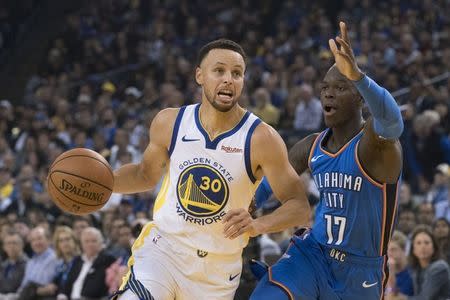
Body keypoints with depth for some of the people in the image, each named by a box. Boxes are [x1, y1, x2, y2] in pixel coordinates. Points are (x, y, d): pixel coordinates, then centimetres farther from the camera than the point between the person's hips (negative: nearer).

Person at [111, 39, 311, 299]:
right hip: (162, 247, 1)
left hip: (217, 269, 0)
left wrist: (258, 226, -31)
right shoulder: (170, 123, -5)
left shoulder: (262, 139, -14)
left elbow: (300, 207, -12)